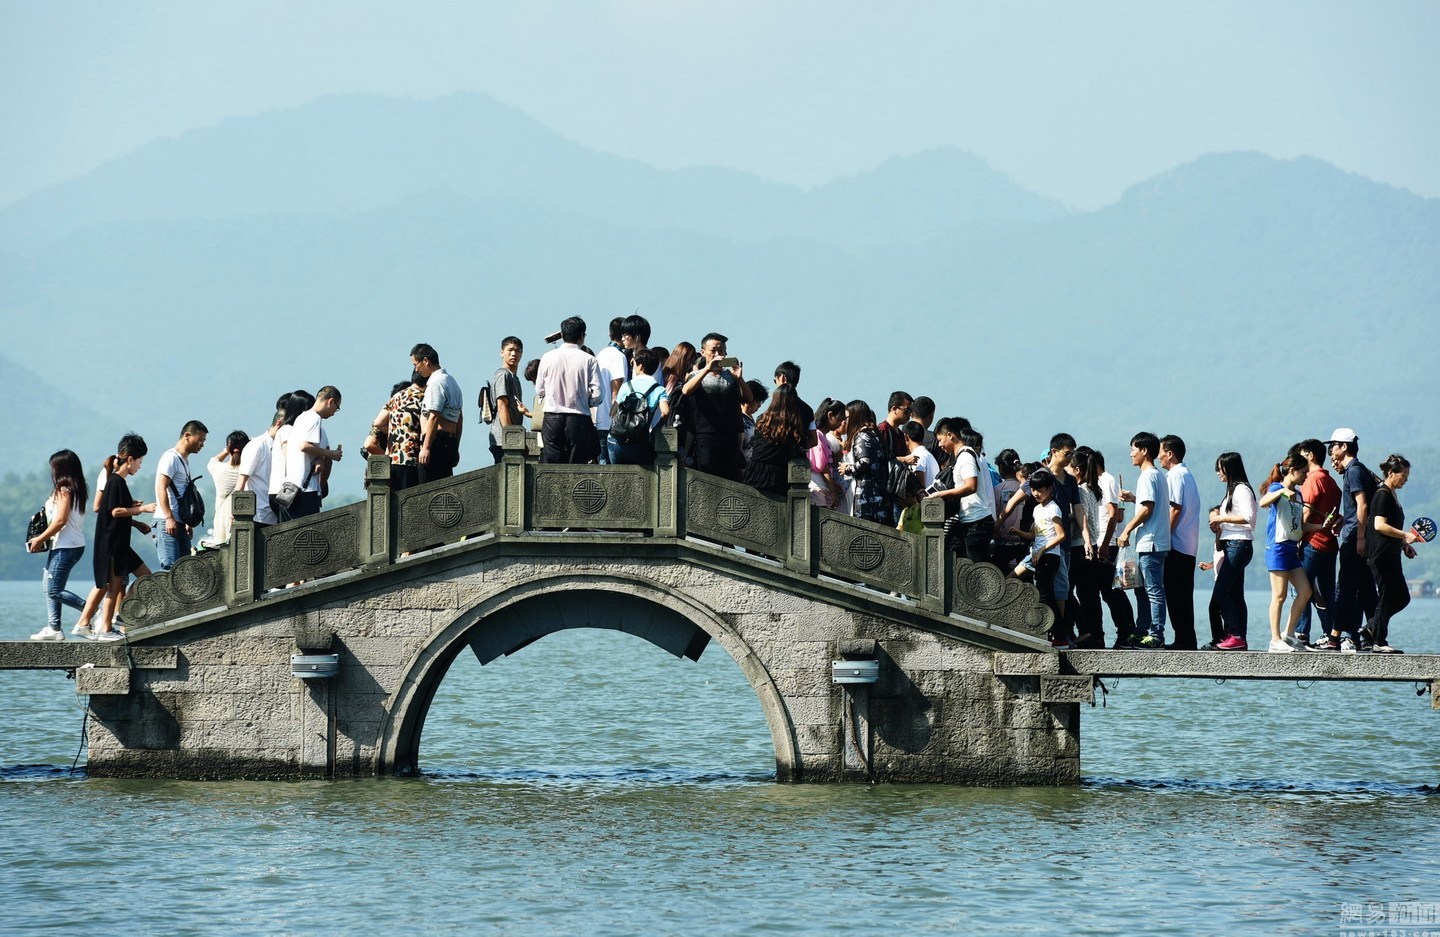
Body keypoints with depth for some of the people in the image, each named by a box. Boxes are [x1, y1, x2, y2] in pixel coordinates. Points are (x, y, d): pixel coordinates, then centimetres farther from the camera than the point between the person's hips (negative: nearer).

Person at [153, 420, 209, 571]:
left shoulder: (184, 460, 22)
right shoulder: (171, 457, -8)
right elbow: (161, 488, -17)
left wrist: (188, 523, 25)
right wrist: (169, 518, -24)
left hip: (180, 523, 10)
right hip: (167, 523, -10)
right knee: (170, 567, -16)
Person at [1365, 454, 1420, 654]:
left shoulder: (1391, 495, 18)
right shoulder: (1383, 495, -12)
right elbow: (1380, 525, -21)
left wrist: (1404, 545, 19)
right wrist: (1405, 535, -23)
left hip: (1391, 554, 10)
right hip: (1382, 554, -10)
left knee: (1402, 598, 11)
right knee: (1387, 598, -6)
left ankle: (1371, 630, 17)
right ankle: (1379, 642, -1)